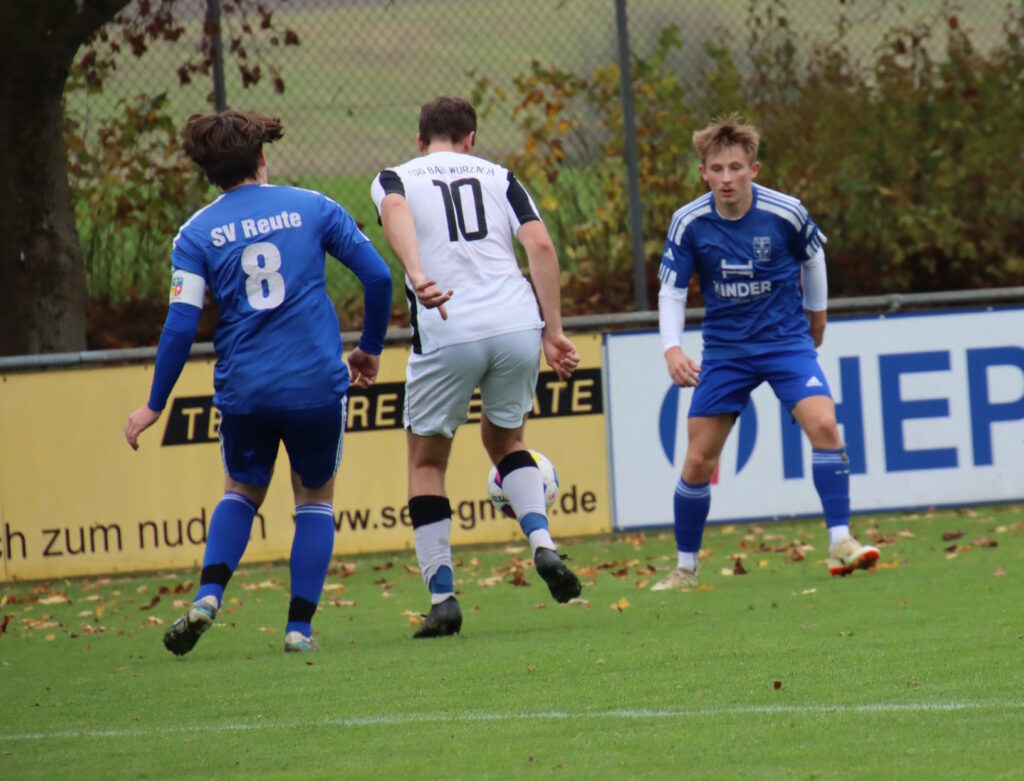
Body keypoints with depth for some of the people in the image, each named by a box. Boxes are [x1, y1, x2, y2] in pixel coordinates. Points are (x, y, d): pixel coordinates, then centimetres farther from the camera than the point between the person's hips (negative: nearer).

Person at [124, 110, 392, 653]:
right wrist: (370, 349, 15)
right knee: (315, 497, 18)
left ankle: (208, 597, 0)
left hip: (243, 389, 1)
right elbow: (377, 275, 1)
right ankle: (300, 626, 7)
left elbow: (181, 324, -5)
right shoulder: (312, 207, 4)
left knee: (242, 492, 23)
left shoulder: (196, 233, 2)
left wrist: (154, 406, 2)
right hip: (317, 383, -1)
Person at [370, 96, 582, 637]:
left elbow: (395, 212, -13)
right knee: (504, 440, 26)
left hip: (445, 332, -2)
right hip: (516, 326, 2)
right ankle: (542, 543, 2)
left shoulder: (395, 178, 12)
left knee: (426, 461, 16)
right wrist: (553, 330, 5)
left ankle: (442, 597, 7)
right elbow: (540, 246, 4)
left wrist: (417, 277, -29)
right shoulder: (498, 176, 18)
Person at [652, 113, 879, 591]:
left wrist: (815, 314, 20)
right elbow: (671, 291, -3)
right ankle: (685, 569, 15)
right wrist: (672, 350, -18)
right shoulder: (689, 223, -11)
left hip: (786, 340, -1)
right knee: (698, 461, -2)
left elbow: (812, 258, 7)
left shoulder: (785, 213, -13)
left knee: (823, 425, -24)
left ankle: (840, 543, -15)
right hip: (724, 349, 1)